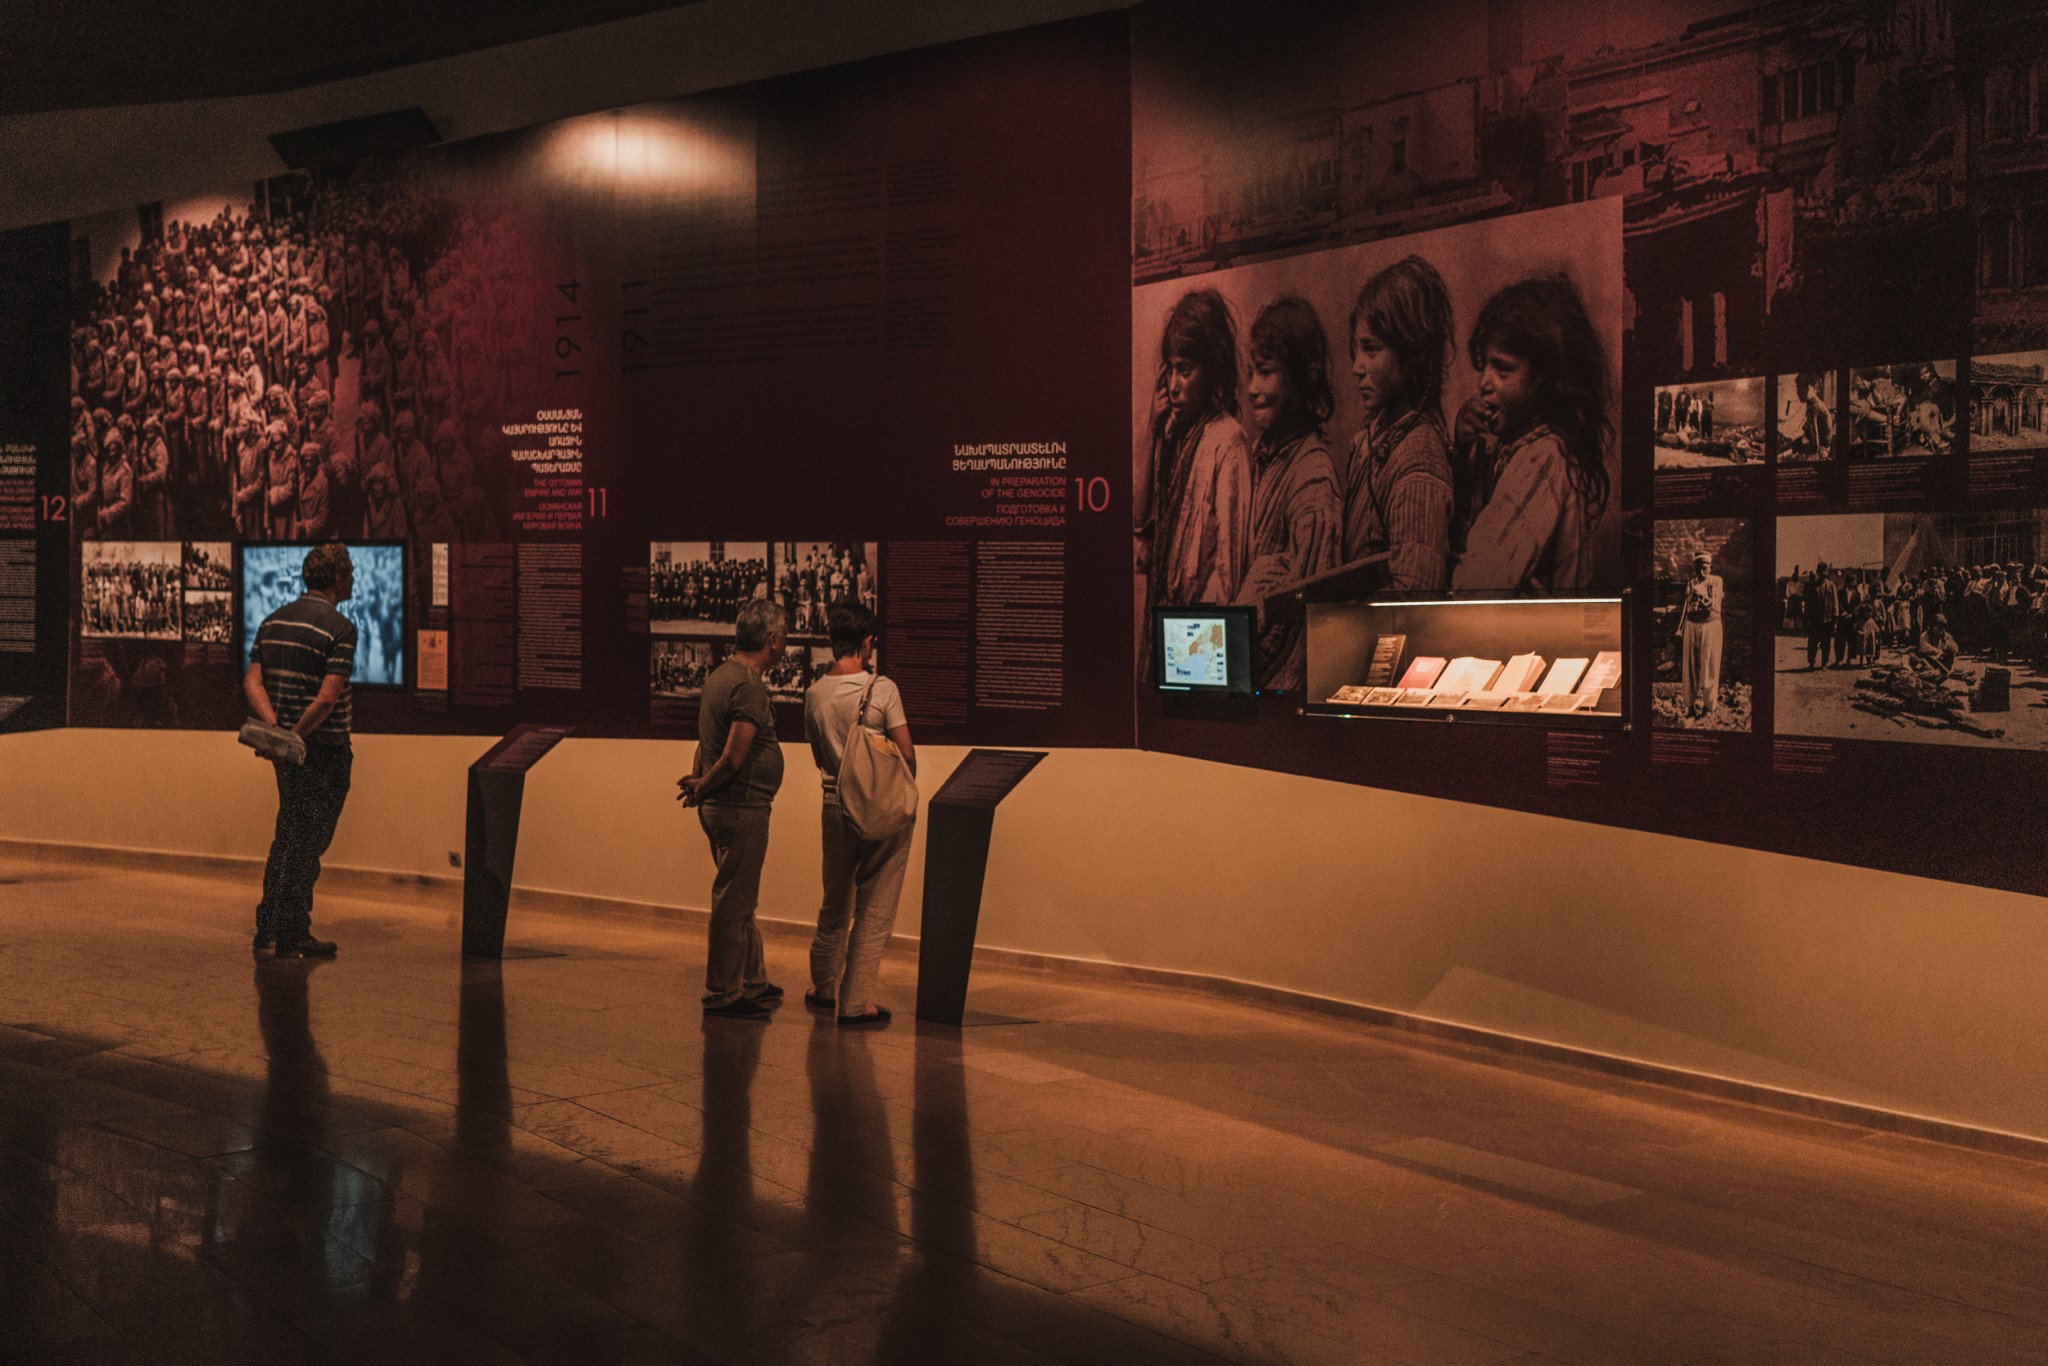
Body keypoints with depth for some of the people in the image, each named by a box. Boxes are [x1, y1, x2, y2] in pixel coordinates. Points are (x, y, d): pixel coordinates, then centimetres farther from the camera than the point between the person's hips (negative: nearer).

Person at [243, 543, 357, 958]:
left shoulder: (273, 621, 10)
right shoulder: (340, 627, -14)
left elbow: (252, 682, 4)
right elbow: (328, 697, -22)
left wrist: (275, 728, -6)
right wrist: (296, 735, -14)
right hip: (325, 750, -7)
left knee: (288, 836, 17)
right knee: (308, 840, 1)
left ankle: (268, 931, 20)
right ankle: (290, 937, 6)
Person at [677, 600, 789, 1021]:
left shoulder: (720, 675, 12)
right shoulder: (749, 685, -20)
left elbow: (710, 746, 15)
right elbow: (733, 758, -24)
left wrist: (702, 782, 5)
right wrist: (703, 787, -9)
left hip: (723, 807, 10)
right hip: (742, 808, -10)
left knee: (739, 902, 19)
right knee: (733, 903, -1)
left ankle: (753, 983, 31)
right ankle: (722, 994, 7)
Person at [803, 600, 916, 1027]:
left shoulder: (814, 694, -1)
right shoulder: (882, 690, -14)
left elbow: (818, 753, 10)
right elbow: (907, 752, -11)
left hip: (835, 805, 5)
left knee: (835, 903, 20)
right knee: (875, 910, 4)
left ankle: (824, 988, 34)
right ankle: (856, 1002, 6)